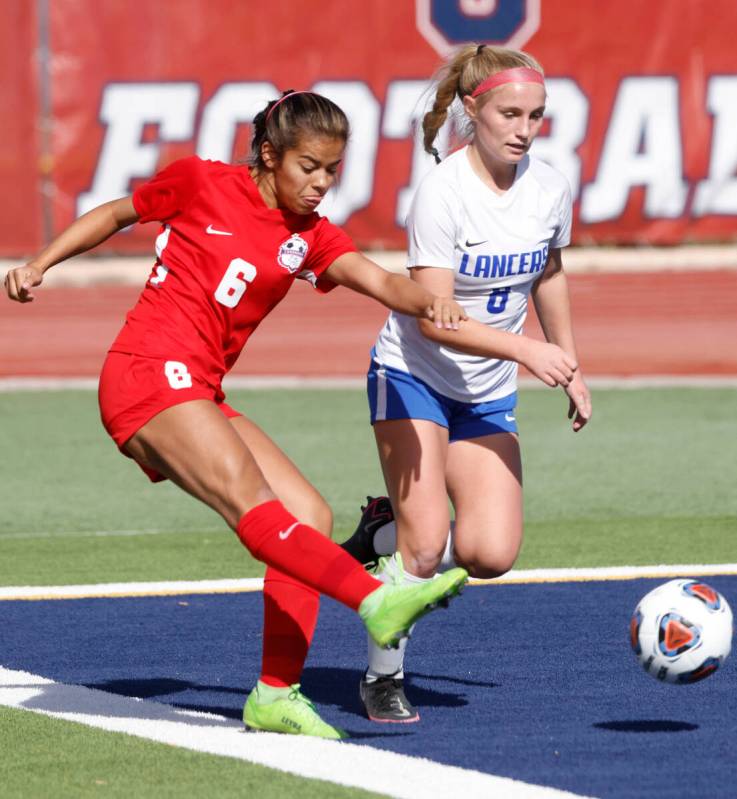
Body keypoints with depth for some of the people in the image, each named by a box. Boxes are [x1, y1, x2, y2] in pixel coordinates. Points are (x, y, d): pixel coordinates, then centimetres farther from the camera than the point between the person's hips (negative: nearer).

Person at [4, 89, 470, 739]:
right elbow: (117, 213, 16)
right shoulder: (201, 183, 2)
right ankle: (377, 601, -43)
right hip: (148, 372, -7)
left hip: (199, 397, 7)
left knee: (311, 518, -4)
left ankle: (277, 693, -2)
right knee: (255, 508, -24)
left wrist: (428, 302, -26)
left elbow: (378, 280, -5)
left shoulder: (311, 238, 12)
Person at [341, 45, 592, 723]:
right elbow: (433, 319, -26)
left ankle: (387, 534, 18)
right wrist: (527, 351, -36)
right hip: (413, 377, -5)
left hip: (489, 394, 5)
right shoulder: (443, 192, -22)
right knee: (425, 547, -17)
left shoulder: (550, 188, -5)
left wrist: (571, 371, 19)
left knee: (491, 554, -10)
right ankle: (383, 678, 3)